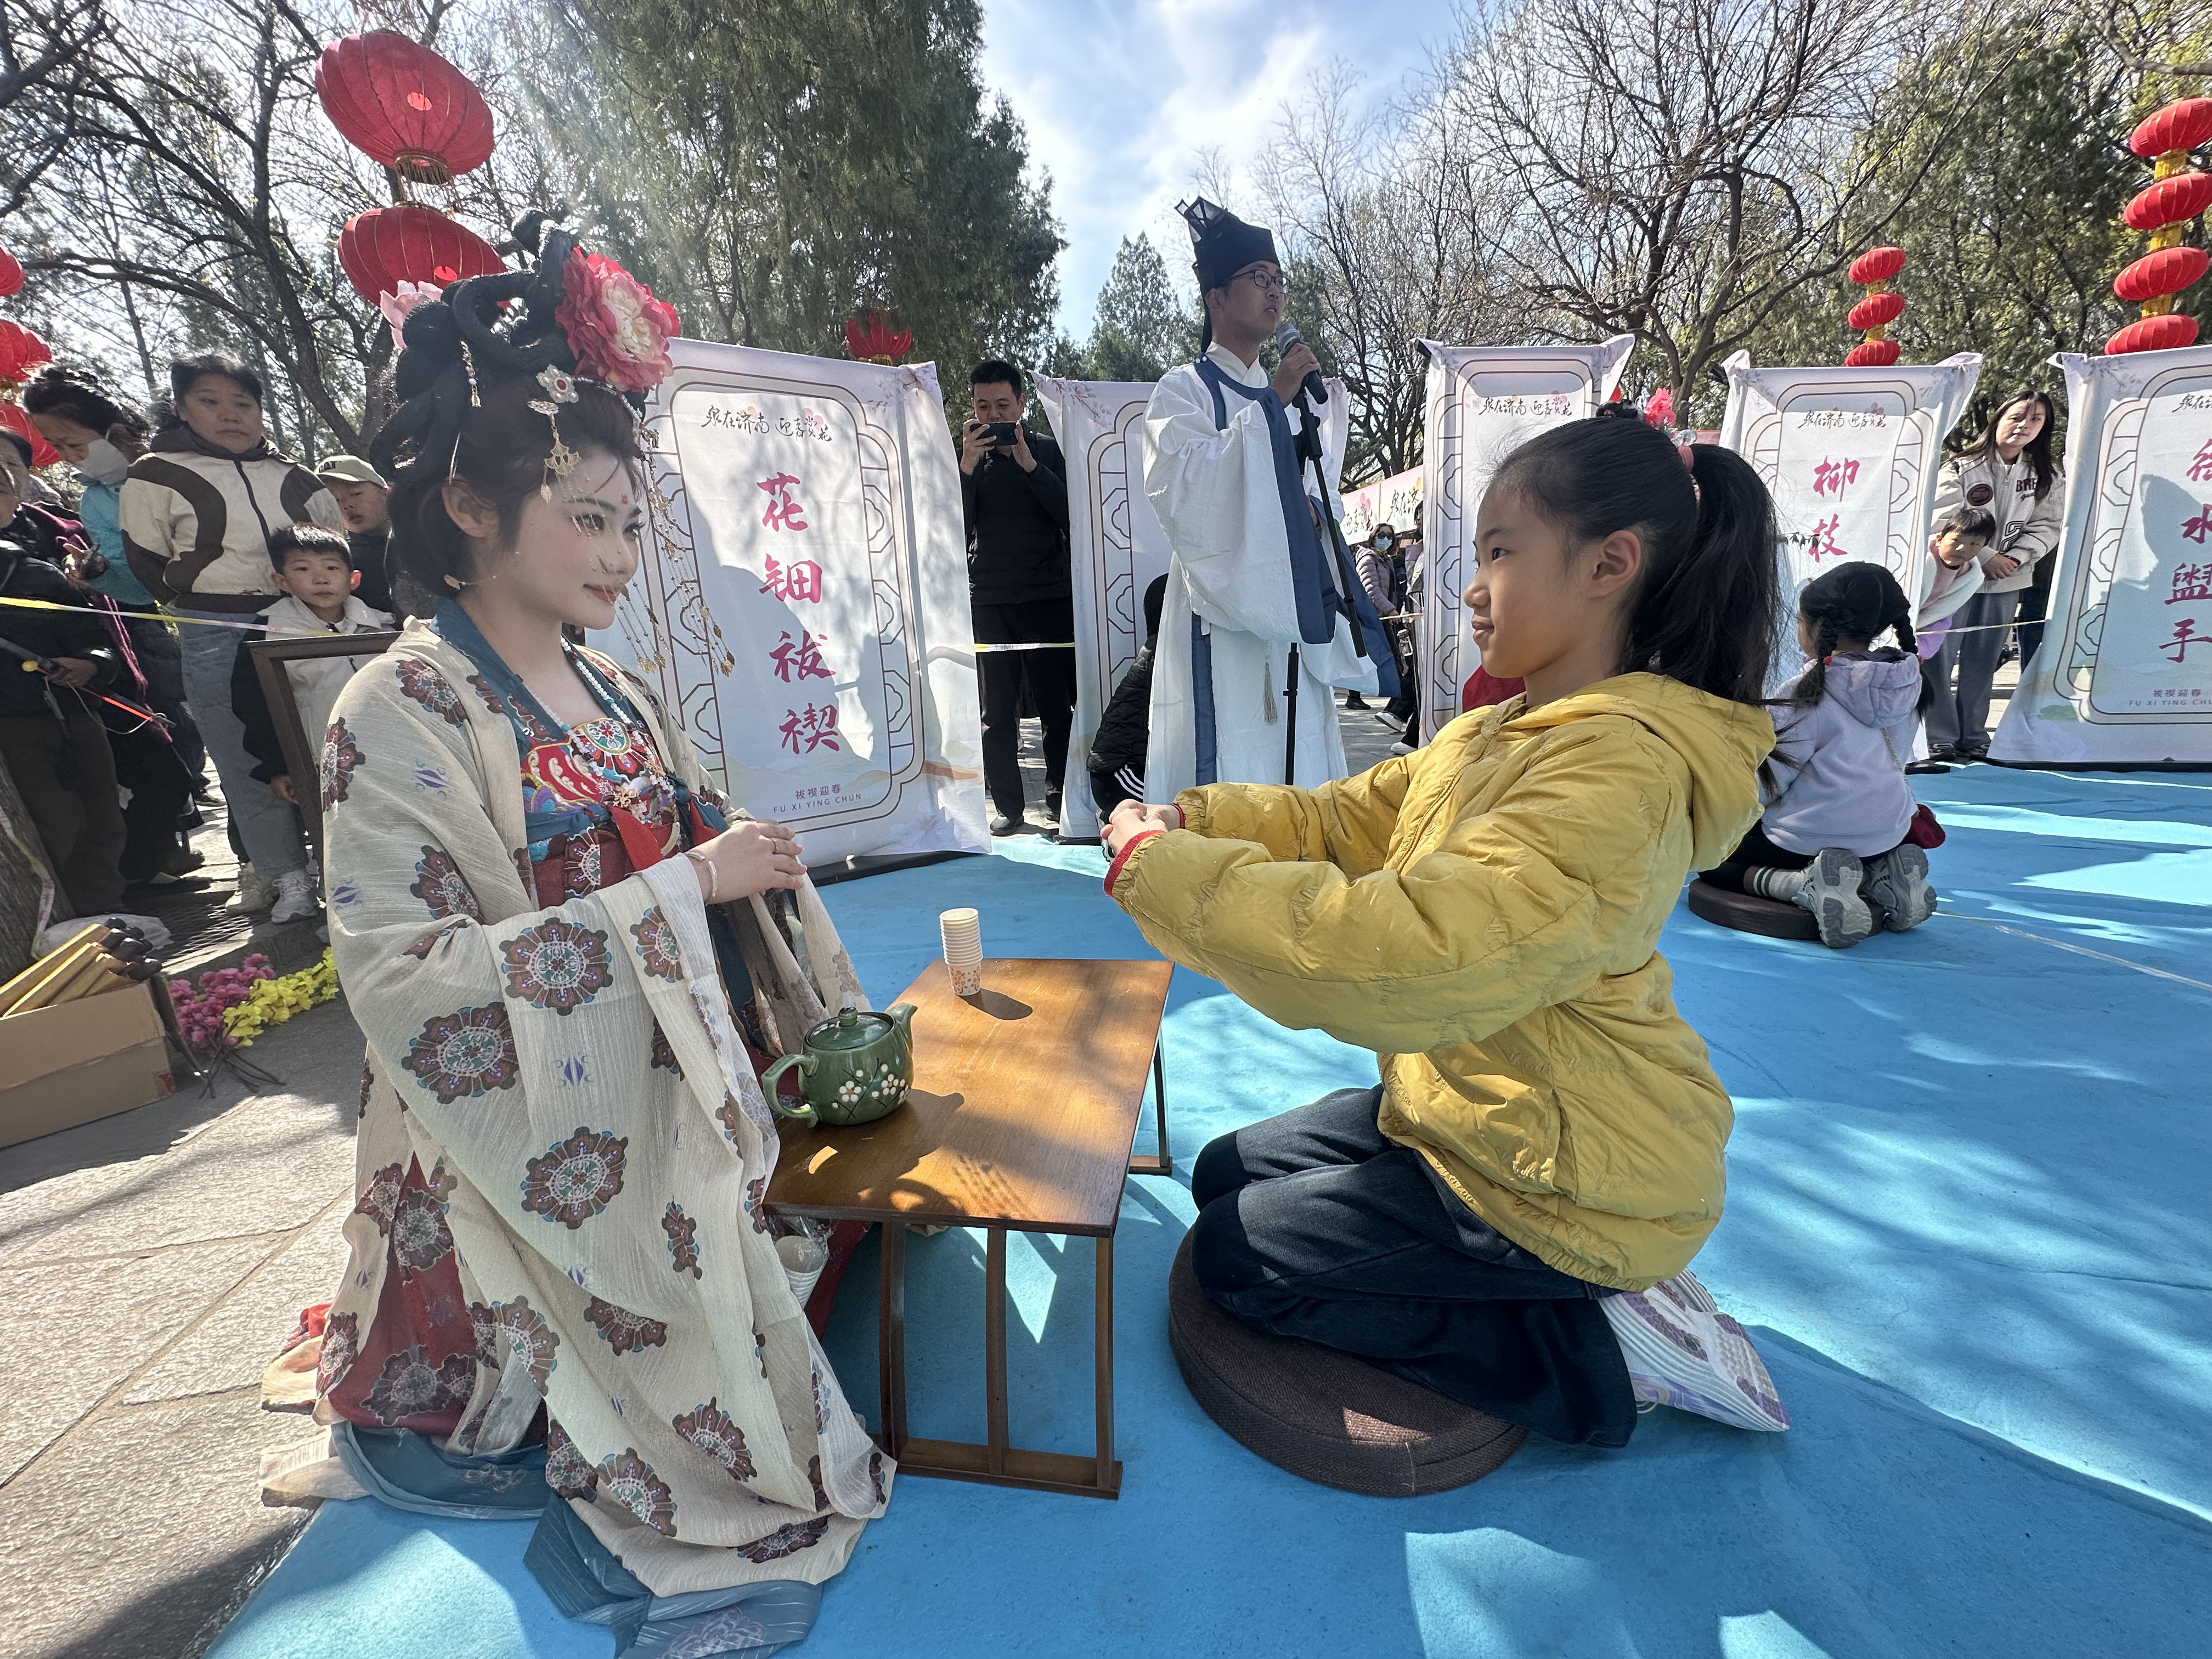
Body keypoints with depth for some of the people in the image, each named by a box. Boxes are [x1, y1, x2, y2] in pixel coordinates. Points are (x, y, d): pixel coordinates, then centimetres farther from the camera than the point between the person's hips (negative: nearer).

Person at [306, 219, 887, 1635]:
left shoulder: (621, 699, 8)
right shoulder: (403, 712, -14)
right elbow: (400, 977, -23)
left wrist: (749, 867, -6)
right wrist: (677, 893, -26)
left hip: (676, 1116, 7)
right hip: (533, 1158, -6)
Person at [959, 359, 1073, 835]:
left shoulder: (1048, 449, 9)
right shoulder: (968, 454, 12)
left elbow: (1070, 514, -3)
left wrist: (1029, 464, -10)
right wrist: (968, 467, -10)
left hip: (1049, 594, -1)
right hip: (988, 598, 1)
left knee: (1058, 705, 0)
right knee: (997, 709, 0)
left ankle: (1060, 798, 11)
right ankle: (1007, 805, 7)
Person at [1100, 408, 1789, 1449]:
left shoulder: (1622, 764, -29)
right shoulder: (1498, 734, 3)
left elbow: (1418, 955, -42)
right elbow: (1343, 821, 4)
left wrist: (1165, 871, -33)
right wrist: (1191, 819, -14)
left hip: (1562, 1184, -9)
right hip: (1471, 1115, 9)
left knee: (1235, 1254, 1)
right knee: (1227, 1174, 16)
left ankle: (1595, 1352, 4)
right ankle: (1596, 1286, 15)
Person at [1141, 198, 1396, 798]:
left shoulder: (1287, 398, 22)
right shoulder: (1184, 390, 2)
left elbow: (1319, 500, 27)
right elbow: (1182, 490, -16)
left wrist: (1312, 511, 2)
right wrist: (1271, 404, -14)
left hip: (1293, 619, 7)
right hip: (1223, 619, -6)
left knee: (1299, 772, 5)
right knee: (1229, 781, -10)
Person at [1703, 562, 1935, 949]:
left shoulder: (1808, 693, -23)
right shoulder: (1906, 683, -1)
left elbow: (1765, 785, -20)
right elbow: (1896, 758, 11)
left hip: (1812, 840, -7)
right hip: (1889, 833, 8)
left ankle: (1803, 884, -14)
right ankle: (1879, 874, 8)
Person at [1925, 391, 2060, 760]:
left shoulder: (2045, 476, 7)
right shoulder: (1962, 468, -5)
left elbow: (2047, 525, 4)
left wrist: (2015, 558, -13)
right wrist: (1986, 558, -15)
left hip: (2006, 583, 4)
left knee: (1982, 662, 10)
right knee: (1940, 658, -6)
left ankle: (1974, 738, 17)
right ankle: (1940, 739, 1)